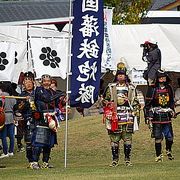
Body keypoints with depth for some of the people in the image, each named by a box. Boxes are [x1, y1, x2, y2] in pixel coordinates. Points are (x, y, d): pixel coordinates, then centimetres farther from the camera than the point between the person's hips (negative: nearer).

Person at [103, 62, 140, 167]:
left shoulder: (131, 88, 12)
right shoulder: (111, 88, 10)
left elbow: (135, 101, 16)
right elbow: (105, 100, 13)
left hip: (128, 117, 0)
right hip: (114, 116, 0)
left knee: (128, 139, -2)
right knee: (114, 139, -2)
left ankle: (128, 159, 6)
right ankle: (115, 160, 4)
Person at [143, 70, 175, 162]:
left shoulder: (169, 88, 9)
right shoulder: (152, 89, -6)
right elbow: (147, 104, -4)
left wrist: (172, 110, 12)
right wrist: (148, 116, -9)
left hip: (167, 116, 4)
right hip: (157, 117, -4)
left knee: (170, 137, 4)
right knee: (158, 138, -2)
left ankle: (169, 151, 30)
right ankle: (158, 155, 9)